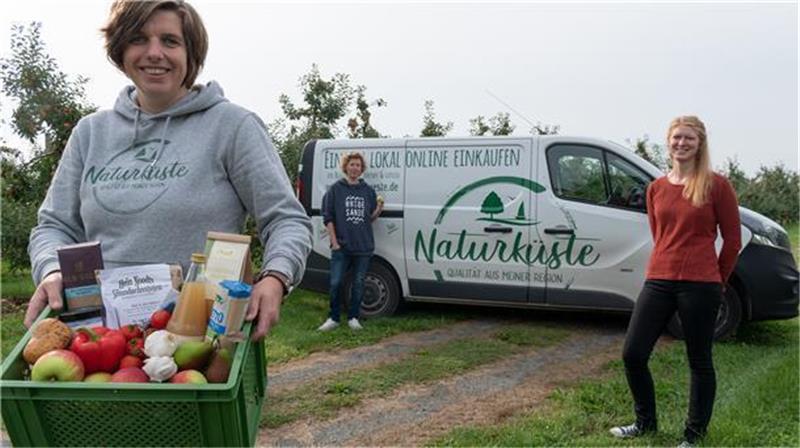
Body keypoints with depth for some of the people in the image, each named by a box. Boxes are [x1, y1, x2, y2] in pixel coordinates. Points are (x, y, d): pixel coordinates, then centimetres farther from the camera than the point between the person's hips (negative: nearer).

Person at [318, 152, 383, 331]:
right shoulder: (336, 189, 2)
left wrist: (379, 209, -8)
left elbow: (370, 218, 14)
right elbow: (328, 217, 0)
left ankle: (353, 318, 19)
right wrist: (334, 242, -7)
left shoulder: (368, 190, 10)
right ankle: (333, 318, 11)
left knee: (358, 284, 7)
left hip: (363, 247, 3)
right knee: (335, 283, -3)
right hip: (341, 247, -3)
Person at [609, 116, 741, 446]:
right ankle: (646, 421, 27)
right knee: (633, 354, 3)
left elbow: (732, 239, 1)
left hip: (700, 285, -4)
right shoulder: (656, 188, 8)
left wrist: (716, 281, 8)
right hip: (658, 282, 4)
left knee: (699, 362, 8)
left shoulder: (716, 185, -4)